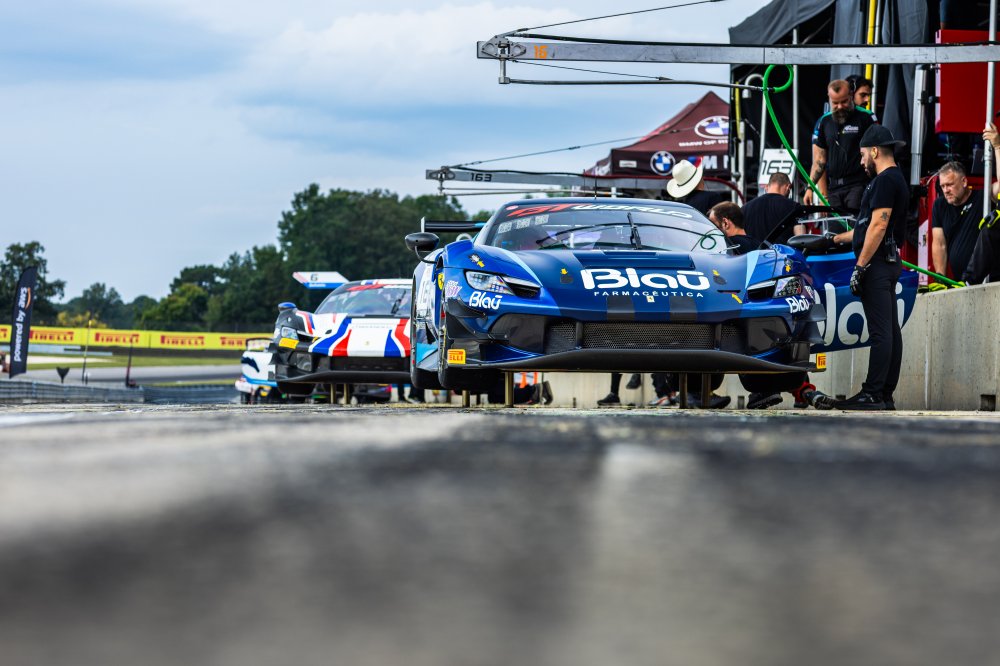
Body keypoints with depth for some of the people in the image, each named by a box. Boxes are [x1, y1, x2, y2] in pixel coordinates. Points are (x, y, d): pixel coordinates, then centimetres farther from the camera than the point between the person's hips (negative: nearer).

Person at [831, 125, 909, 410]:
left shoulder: (886, 181, -11)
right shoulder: (896, 179, 22)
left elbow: (878, 226, -19)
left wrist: (860, 266, -19)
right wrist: (835, 239, 37)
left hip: (877, 264, -11)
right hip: (889, 262, 11)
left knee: (880, 331, -12)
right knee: (890, 330, 7)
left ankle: (872, 394, -15)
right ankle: (886, 395, 9)